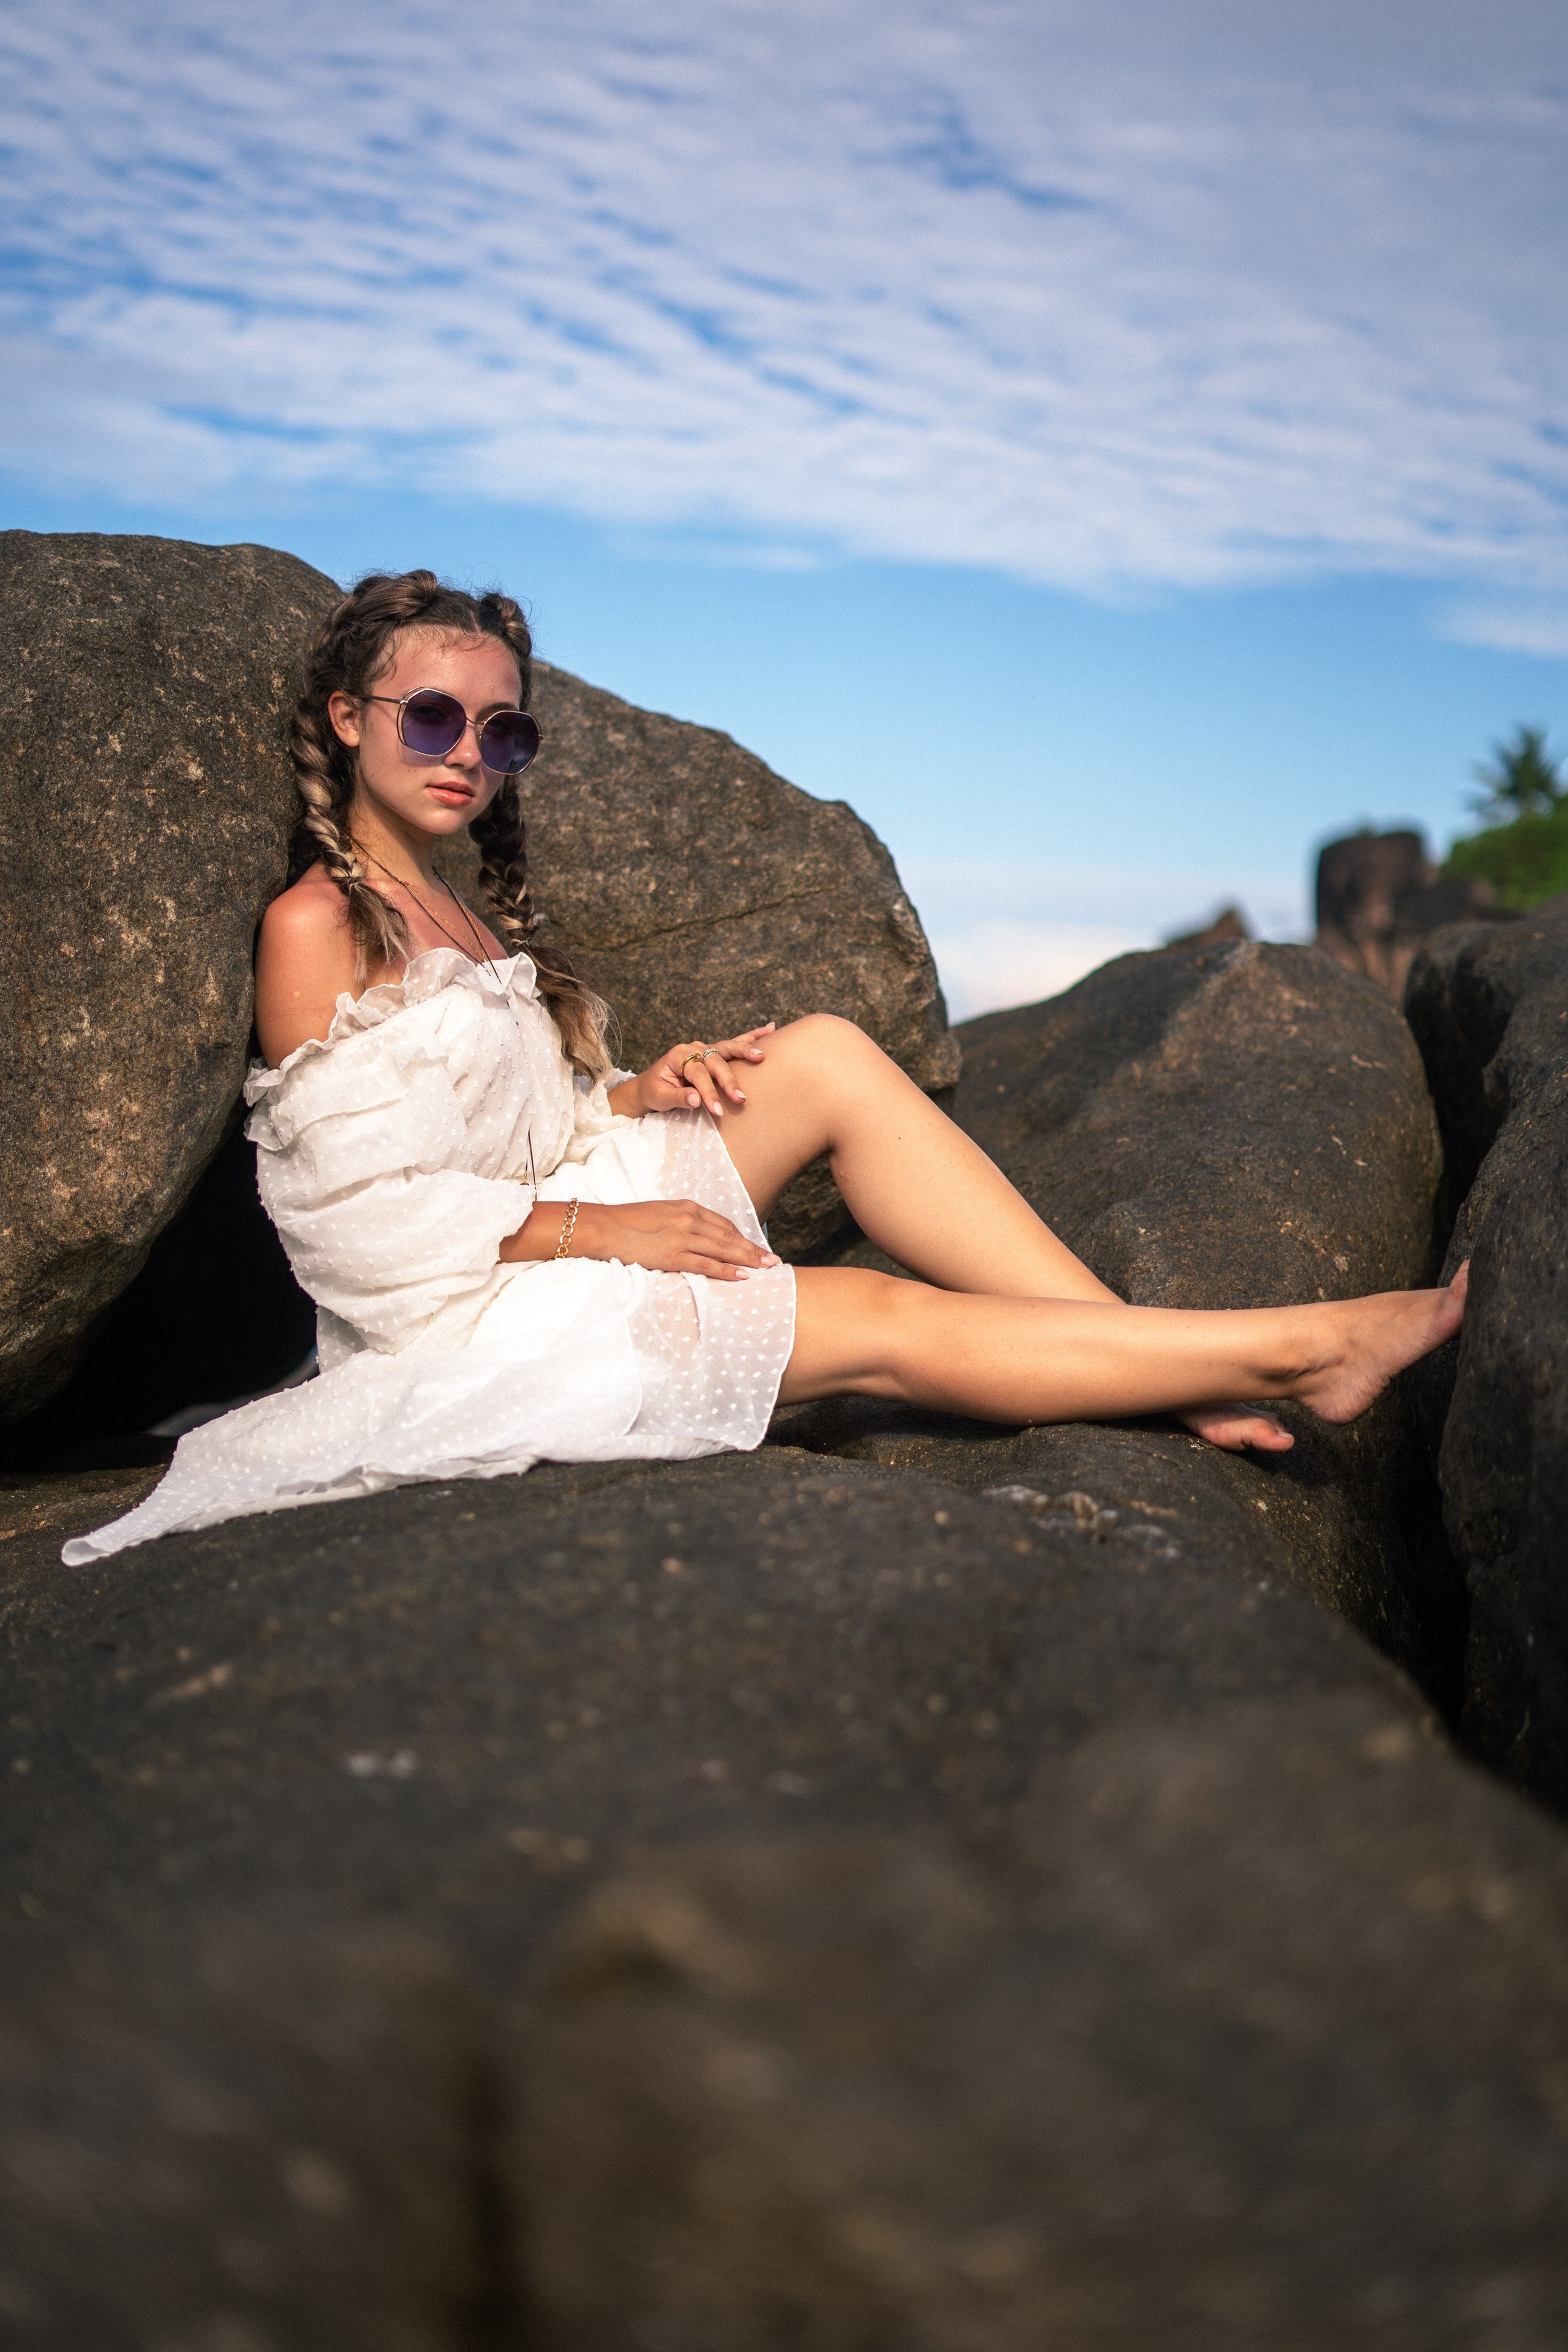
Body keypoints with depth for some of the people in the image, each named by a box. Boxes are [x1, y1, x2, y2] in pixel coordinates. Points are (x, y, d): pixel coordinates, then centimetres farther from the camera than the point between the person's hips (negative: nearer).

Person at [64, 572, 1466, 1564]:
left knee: (825, 1056, -11)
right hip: (471, 1316, -8)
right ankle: (1291, 1350, -13)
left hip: (567, 1227, 8)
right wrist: (594, 1228, -18)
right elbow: (356, 1209, -17)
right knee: (889, 1324, -20)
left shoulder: (457, 911, 17)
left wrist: (641, 1095, -3)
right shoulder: (315, 925, -10)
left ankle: (1159, 1363, -16)